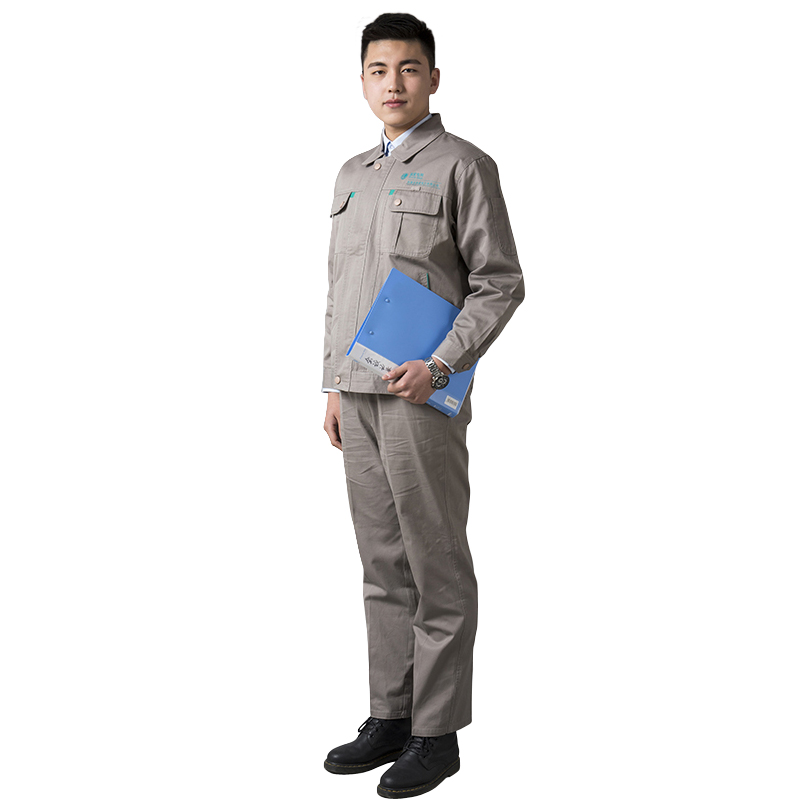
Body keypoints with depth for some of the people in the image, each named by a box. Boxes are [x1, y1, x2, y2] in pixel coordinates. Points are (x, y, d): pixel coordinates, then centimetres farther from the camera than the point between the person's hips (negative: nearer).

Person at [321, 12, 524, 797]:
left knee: (436, 569, -1)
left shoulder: (463, 165, -2)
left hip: (424, 398, -6)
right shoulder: (352, 174, 18)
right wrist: (334, 385, 15)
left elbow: (499, 285, -7)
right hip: (360, 398, 7)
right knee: (383, 568, 11)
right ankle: (389, 717, 21)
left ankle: (437, 733, 8)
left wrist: (439, 366, -17)